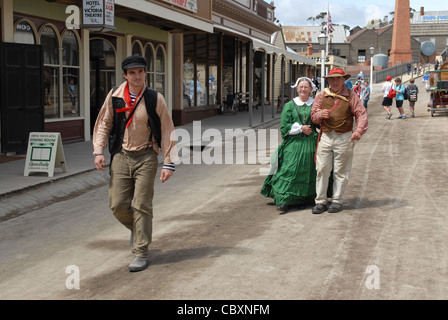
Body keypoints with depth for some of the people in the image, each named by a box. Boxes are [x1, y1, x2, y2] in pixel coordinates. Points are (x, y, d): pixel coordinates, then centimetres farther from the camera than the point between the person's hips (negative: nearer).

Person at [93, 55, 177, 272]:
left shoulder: (155, 99, -6)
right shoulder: (114, 97, 0)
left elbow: (167, 132, -2)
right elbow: (103, 124, 12)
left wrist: (168, 163, -6)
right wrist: (98, 150, 0)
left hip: (146, 158, -3)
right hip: (121, 156, 3)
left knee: (141, 206, -4)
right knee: (117, 205, 1)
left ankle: (140, 253, 6)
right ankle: (136, 229, 34)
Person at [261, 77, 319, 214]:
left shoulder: (315, 105, 8)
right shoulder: (290, 105, 5)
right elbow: (284, 126, 0)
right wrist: (301, 128, -8)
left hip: (310, 143, 2)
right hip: (293, 143, -2)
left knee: (307, 171, 4)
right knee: (290, 170, -9)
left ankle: (303, 199, 14)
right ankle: (284, 201, -11)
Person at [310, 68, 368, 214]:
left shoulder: (350, 96, 3)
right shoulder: (321, 96, 10)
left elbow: (361, 113, -4)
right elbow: (313, 117, 12)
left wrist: (359, 130, -20)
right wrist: (320, 114, -12)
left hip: (344, 138, -2)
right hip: (325, 137, 2)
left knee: (340, 171, 3)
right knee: (322, 169, 1)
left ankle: (337, 201, 13)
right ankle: (320, 201, 9)